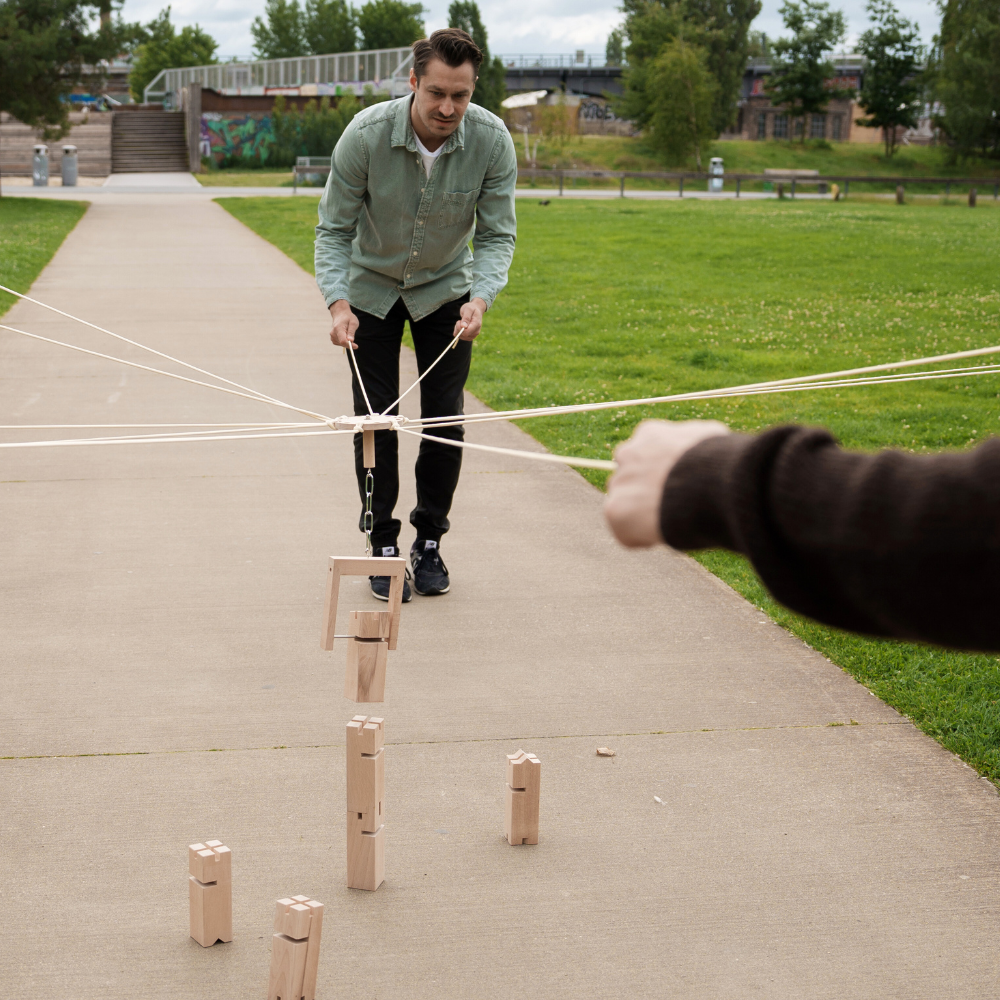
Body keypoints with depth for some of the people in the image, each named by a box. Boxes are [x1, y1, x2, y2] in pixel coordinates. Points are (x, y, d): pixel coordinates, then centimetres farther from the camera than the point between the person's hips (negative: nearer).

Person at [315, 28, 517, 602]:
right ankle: (384, 547, 7)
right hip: (371, 288, -1)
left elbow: (498, 234, -16)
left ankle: (430, 544, 12)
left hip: (445, 289, 1)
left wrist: (481, 298, -34)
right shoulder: (366, 135, -28)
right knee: (376, 419, -5)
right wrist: (338, 303, -34)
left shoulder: (493, 141, -24)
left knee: (445, 419, -3)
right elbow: (335, 229, -20)